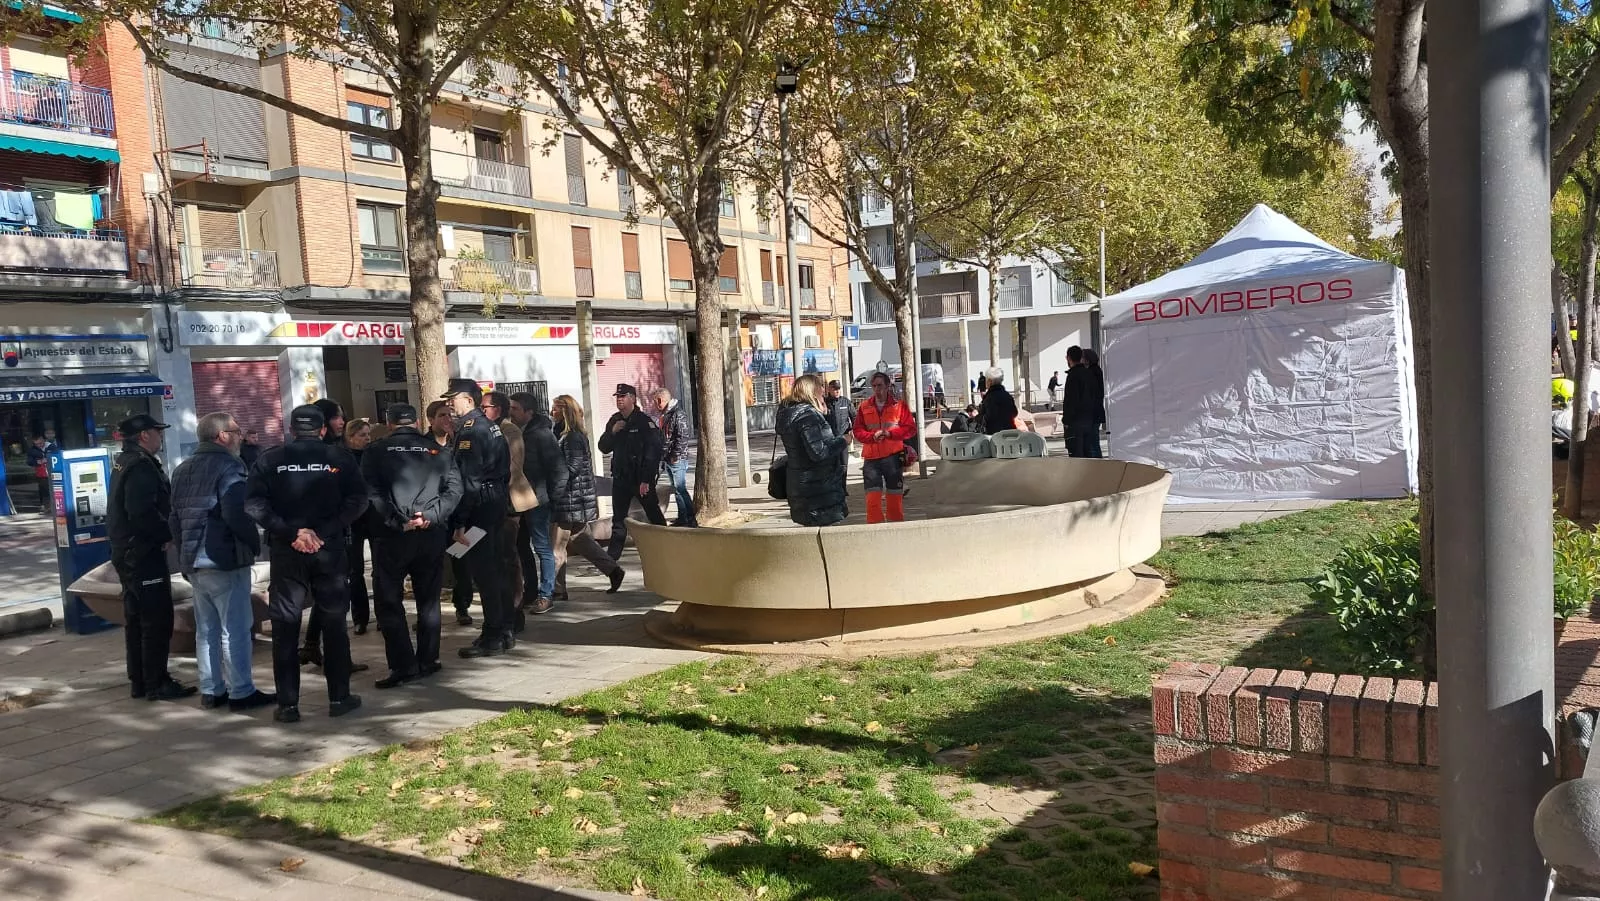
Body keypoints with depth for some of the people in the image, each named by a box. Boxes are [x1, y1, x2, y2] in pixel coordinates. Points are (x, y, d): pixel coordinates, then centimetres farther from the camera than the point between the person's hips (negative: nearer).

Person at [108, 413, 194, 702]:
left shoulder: (123, 463, 15)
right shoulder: (141, 466, -17)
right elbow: (142, 514, -27)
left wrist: (163, 533, 11)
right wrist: (168, 534, -13)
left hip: (126, 553, 11)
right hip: (144, 553, -11)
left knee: (136, 618, 15)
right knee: (158, 619, -6)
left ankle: (140, 681, 23)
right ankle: (157, 684, -2)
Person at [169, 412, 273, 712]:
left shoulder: (183, 470, 16)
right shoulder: (228, 467, -12)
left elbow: (175, 517, 19)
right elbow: (237, 515, -21)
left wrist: (185, 554, 23)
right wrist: (255, 543, -8)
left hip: (194, 562, 9)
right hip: (225, 561, -8)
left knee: (206, 629, 13)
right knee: (235, 629, -3)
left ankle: (211, 691, 18)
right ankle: (241, 692, 0)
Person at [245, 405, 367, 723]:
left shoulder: (270, 460, 4)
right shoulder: (339, 457, 2)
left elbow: (254, 503, -8)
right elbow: (357, 500, -10)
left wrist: (292, 532, -13)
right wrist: (323, 532, -14)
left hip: (286, 552, 0)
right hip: (330, 550, 0)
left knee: (285, 628, 7)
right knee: (334, 623, 10)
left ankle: (287, 704, 8)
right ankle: (339, 697, 13)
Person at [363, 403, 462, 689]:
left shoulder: (376, 452, 2)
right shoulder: (438, 451, 8)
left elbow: (371, 494, -9)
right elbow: (454, 490, -2)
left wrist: (397, 521, -10)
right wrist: (431, 516, -9)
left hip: (391, 535, -2)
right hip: (432, 534, 3)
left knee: (389, 601, 4)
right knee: (428, 600, 13)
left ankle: (403, 665, -1)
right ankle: (427, 661, 15)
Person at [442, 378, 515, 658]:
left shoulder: (469, 430, -14)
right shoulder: (490, 426, 15)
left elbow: (467, 479, -20)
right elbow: (504, 468, 17)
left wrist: (459, 521, -20)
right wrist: (502, 495, 19)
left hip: (480, 507, -10)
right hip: (498, 502, 10)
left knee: (482, 571, -5)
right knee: (495, 566, 15)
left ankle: (492, 637, 0)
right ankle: (504, 630, 22)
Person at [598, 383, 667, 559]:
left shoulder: (644, 421, -13)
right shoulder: (614, 420, 8)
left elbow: (653, 451, -18)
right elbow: (603, 447, 8)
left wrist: (646, 480, -22)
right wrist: (612, 431, -11)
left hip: (642, 478, -6)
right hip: (620, 477, 6)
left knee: (654, 515, 6)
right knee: (618, 518, 9)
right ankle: (613, 554, 13)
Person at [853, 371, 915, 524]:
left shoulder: (898, 405, 3)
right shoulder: (864, 407, 8)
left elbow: (911, 429, -2)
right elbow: (858, 431, 6)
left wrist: (889, 433, -14)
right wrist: (872, 435, -14)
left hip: (893, 457, -1)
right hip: (871, 458, 1)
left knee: (894, 497, 6)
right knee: (872, 498, -5)